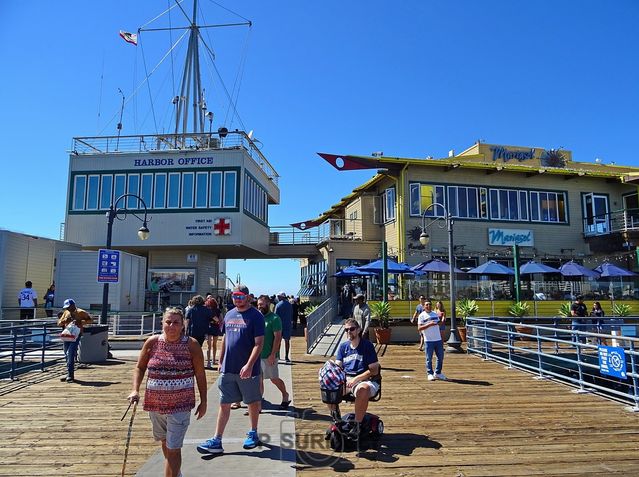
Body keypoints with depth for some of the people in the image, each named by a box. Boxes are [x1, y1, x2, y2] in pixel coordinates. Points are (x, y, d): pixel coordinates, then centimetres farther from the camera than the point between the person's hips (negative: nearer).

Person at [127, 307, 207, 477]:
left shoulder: (191, 345, -10)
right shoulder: (152, 342, -3)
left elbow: (200, 375, -4)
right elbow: (140, 367, 7)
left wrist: (203, 401, -2)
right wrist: (135, 390, -8)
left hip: (180, 405, -4)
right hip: (155, 402, 4)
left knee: (173, 448, -4)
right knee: (164, 441, 24)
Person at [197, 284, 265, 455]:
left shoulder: (256, 316, -10)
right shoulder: (229, 315, 9)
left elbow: (259, 343, -15)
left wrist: (249, 365, -23)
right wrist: (220, 362, 14)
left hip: (248, 370, -5)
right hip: (227, 369, 5)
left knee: (253, 402, 13)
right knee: (224, 404, 7)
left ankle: (253, 434, 32)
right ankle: (216, 441, 14)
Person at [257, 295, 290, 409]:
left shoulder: (274, 318, -12)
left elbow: (278, 337, -16)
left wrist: (273, 354, -19)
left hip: (269, 356, -6)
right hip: (258, 354, 6)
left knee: (274, 379, 7)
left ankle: (285, 396, 29)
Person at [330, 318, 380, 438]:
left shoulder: (367, 345, -2)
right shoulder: (343, 346, 14)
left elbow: (374, 370, -7)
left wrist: (356, 379, -17)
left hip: (364, 380, -4)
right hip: (345, 379, 5)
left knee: (363, 390, -39)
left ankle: (357, 425, -20)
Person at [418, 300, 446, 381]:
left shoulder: (435, 314, 12)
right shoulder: (422, 316, -4)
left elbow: (438, 324, 18)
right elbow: (419, 328, -12)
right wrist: (429, 324, -24)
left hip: (438, 339, 5)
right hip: (428, 340, -5)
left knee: (441, 357, 9)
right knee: (429, 358, 1)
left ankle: (438, 373, 23)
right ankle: (430, 374, 12)